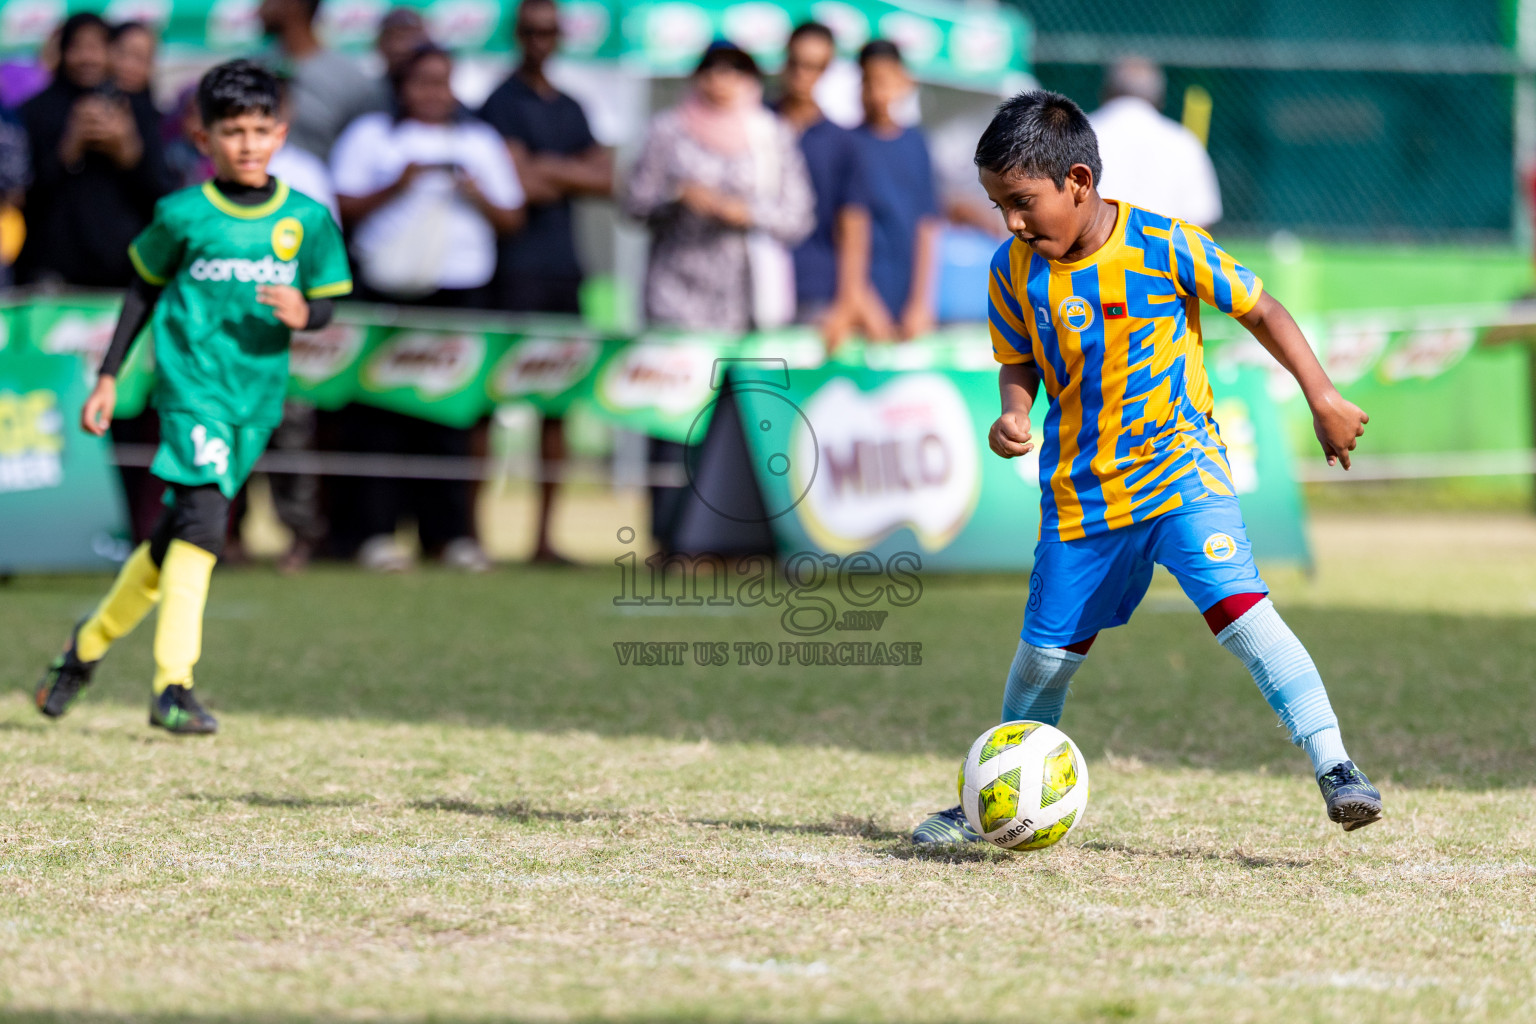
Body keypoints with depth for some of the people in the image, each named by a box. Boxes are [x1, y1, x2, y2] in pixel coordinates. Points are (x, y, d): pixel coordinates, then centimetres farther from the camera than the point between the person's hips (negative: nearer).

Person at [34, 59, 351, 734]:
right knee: (205, 509, -22)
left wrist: (304, 313, -14)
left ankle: (92, 641, 34)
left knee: (177, 535, 11)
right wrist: (107, 377, 12)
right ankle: (173, 686, -24)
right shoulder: (183, 215, -1)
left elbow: (324, 302, 10)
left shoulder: (307, 219, 4)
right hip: (191, 381, -4)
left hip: (258, 394, 4)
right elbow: (145, 290, 12)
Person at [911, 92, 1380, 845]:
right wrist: (1014, 413, -11)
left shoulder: (1165, 247, -15)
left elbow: (1260, 310, -4)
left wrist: (1323, 400, -6)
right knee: (1046, 651, 9)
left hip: (1183, 470, -4)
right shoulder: (1014, 271, -4)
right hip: (1080, 492, 4)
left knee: (1237, 606, -22)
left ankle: (1334, 766, -20)